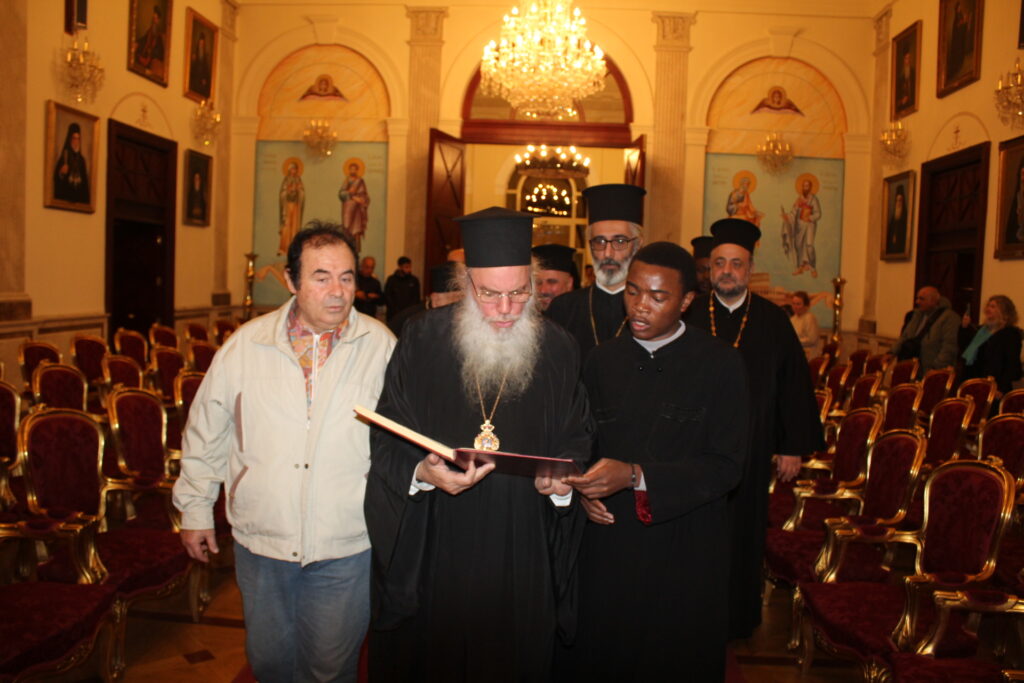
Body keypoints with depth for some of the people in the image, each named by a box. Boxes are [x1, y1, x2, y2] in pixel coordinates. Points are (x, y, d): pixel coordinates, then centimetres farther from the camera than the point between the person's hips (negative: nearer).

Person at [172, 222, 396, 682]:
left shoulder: (381, 346, -6)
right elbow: (206, 430, 7)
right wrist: (195, 507, 11)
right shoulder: (246, 343, -3)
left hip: (344, 546, -2)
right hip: (260, 541, 2)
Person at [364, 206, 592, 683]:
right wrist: (421, 473, -22)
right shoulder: (422, 339, -6)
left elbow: (577, 436, 7)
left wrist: (564, 477, -13)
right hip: (431, 551, -1)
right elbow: (387, 442, -3)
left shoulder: (557, 350, -1)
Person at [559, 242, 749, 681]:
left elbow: (726, 465, -12)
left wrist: (636, 476, -23)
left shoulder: (721, 364, -8)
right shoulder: (604, 360, 3)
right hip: (607, 544, 3)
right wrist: (584, 489, -8)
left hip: (684, 550, -3)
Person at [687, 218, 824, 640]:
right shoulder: (689, 316, -2)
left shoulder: (773, 321, 1)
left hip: (749, 450, 1)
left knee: (742, 534, 12)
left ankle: (738, 619, 31)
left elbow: (794, 384, 2)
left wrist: (794, 446, 0)